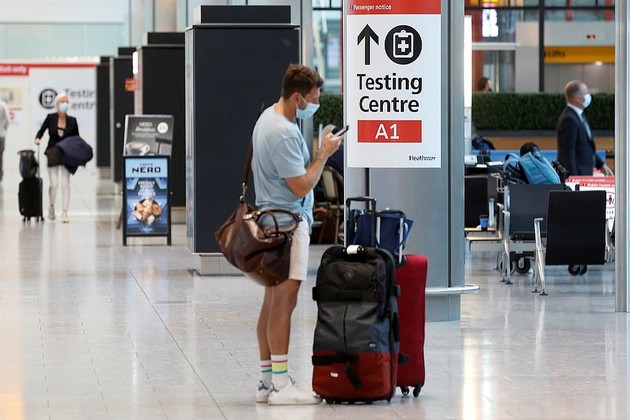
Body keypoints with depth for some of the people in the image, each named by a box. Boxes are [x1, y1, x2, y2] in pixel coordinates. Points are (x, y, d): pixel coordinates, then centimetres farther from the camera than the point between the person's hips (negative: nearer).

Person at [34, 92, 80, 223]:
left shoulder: (72, 121, 3)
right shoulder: (50, 118, -1)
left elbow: (77, 139, 8)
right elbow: (41, 130, 3)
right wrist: (38, 138, -18)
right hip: (52, 154, -1)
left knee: (65, 183, -6)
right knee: (54, 183, -6)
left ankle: (64, 212, -3)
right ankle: (51, 206, 20)